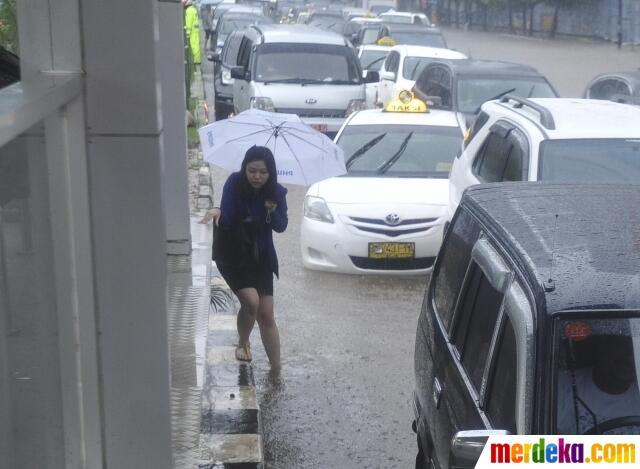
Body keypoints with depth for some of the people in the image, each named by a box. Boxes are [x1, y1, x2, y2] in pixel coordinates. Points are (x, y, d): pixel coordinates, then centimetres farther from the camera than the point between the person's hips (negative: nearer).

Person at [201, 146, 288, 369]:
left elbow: (281, 226, -2)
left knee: (266, 315, 3)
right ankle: (243, 343, 13)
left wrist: (273, 211, -23)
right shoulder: (235, 183, -16)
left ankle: (276, 369, 12)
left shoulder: (276, 192, -9)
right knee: (251, 301, -19)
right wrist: (217, 212, -45)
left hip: (261, 256, 3)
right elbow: (226, 220, -22)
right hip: (232, 254, -2)